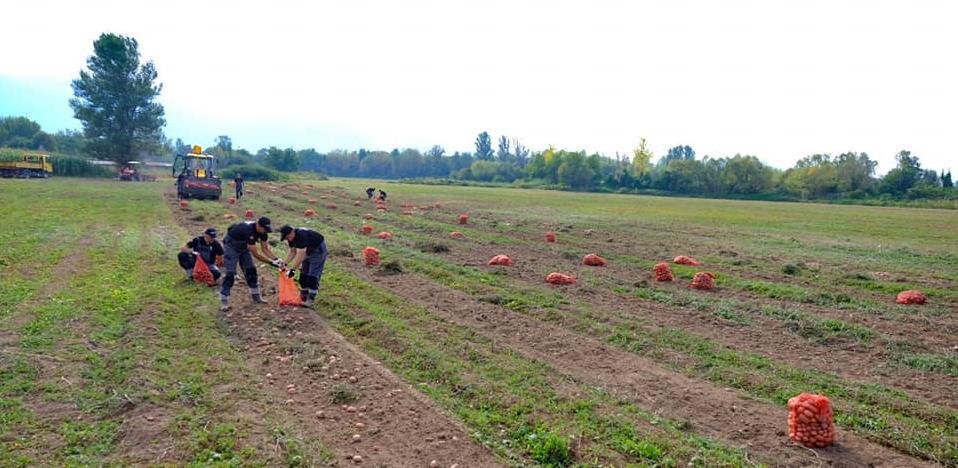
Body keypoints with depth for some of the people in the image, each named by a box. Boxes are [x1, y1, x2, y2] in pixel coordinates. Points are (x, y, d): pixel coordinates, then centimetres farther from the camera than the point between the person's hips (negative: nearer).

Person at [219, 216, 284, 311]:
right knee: (230, 274, -13)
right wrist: (271, 262, -33)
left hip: (243, 247, 8)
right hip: (231, 246, -8)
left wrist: (276, 259, -22)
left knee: (251, 270, 4)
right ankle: (224, 302, -9)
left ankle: (256, 297, 14)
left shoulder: (262, 231, -14)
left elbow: (265, 249, -8)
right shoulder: (248, 230, -38)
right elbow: (256, 254, -35)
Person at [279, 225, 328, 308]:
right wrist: (285, 264, -6)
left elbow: (301, 255, -36)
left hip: (318, 250, -9)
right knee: (303, 275, 9)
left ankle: (310, 301, -10)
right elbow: (293, 252, 6)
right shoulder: (291, 238, -6)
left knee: (313, 276, -13)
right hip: (309, 251, 9)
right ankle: (303, 297, 20)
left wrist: (293, 269, -35)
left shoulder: (302, 235, -33)